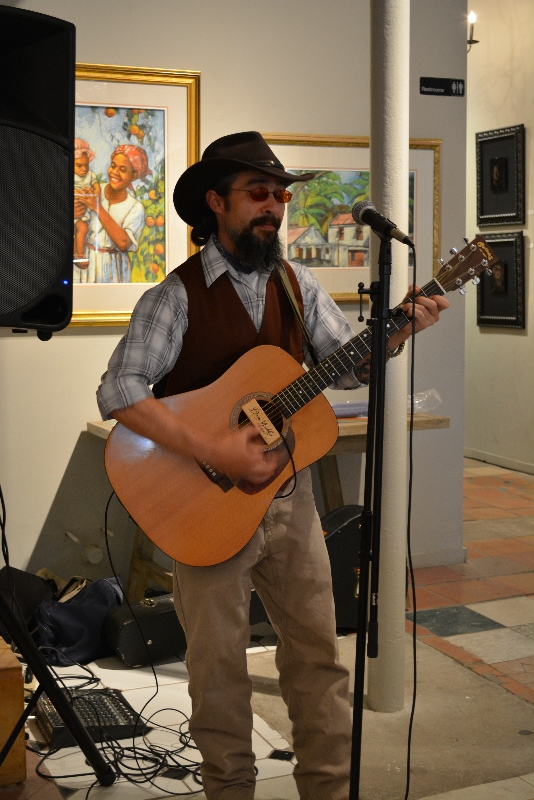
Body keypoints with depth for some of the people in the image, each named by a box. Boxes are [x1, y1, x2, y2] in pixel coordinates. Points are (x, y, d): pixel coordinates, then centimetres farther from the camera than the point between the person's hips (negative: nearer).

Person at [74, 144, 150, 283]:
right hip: (85, 264, 1)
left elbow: (123, 243, -24)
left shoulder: (135, 208, -10)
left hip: (112, 270, -1)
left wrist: (98, 208, -24)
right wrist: (73, 215, -25)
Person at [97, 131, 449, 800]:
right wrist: (213, 451, -26)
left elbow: (347, 366, 7)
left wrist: (396, 331, -13)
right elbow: (118, 391, -19)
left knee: (318, 651, 12)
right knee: (218, 663, 8)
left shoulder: (297, 285, 7)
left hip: (288, 494, 5)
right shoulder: (178, 295, -10)